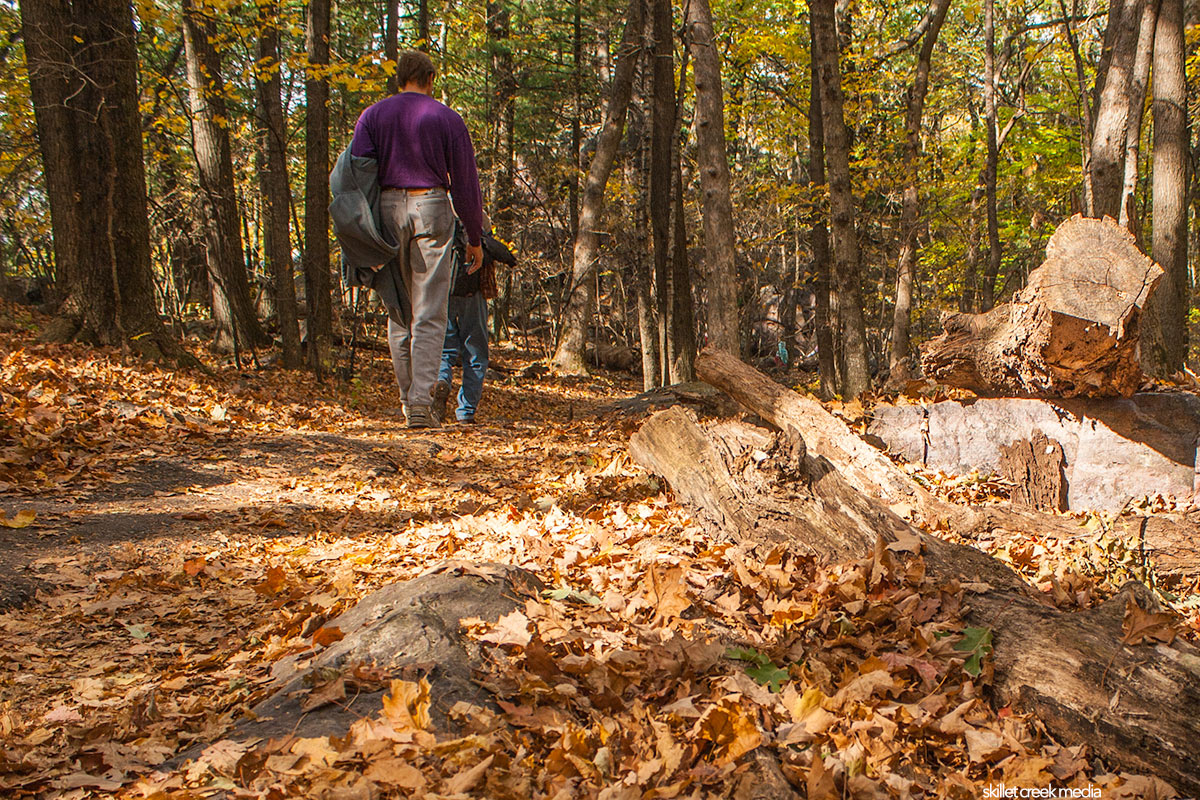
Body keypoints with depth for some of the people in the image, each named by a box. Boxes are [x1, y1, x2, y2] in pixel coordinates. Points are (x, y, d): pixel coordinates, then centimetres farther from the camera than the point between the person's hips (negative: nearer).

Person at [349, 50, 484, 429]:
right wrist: (475, 238, 10)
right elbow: (465, 183, 3)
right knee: (429, 314, -3)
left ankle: (408, 400, 16)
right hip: (432, 208, -2)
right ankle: (421, 402, -12)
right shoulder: (447, 119, 4)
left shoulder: (372, 116, 9)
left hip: (388, 209, 2)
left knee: (399, 313, 11)